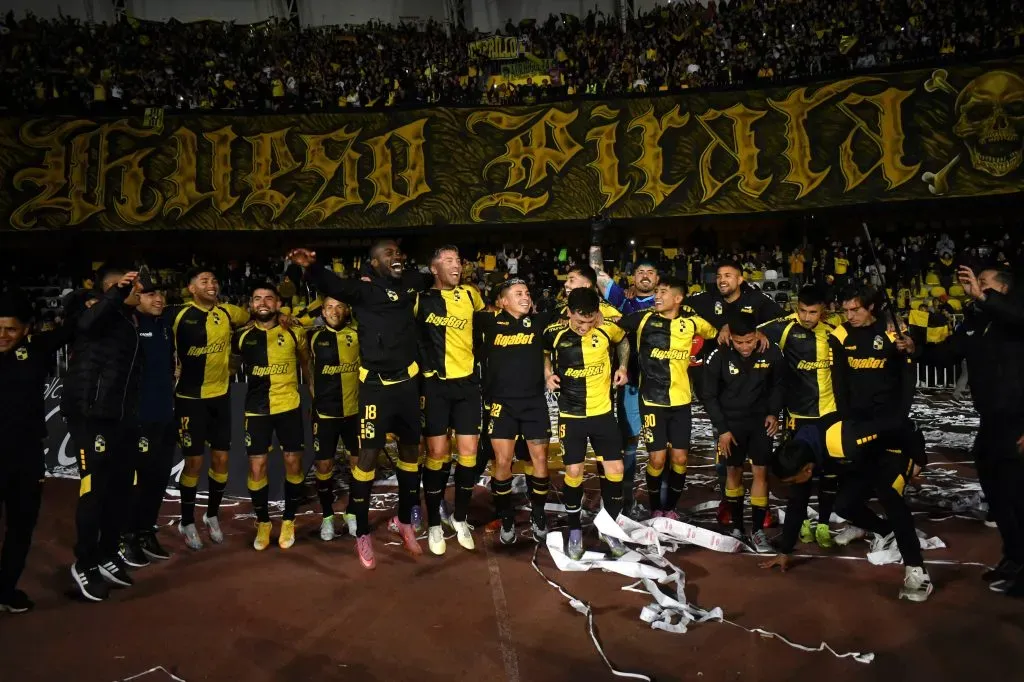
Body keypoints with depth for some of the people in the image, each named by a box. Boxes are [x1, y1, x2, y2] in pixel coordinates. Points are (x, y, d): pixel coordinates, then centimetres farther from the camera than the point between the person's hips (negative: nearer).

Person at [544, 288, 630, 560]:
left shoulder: (608, 329, -10)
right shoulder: (555, 333, -14)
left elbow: (624, 341, 13)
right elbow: (542, 352, 8)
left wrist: (623, 367, 0)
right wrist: (548, 373, -9)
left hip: (603, 412, 2)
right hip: (571, 415, -1)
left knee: (615, 470, 1)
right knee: (574, 473, 1)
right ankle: (575, 530, 20)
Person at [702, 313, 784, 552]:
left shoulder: (771, 352, -14)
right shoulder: (719, 356, -18)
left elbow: (778, 384, 5)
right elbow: (710, 396, -7)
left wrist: (774, 413, -5)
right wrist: (722, 429, -9)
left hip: (760, 420, 1)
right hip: (730, 421, -1)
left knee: (760, 472, -2)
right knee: (733, 472, 5)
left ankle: (758, 531, 7)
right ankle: (737, 528, 18)